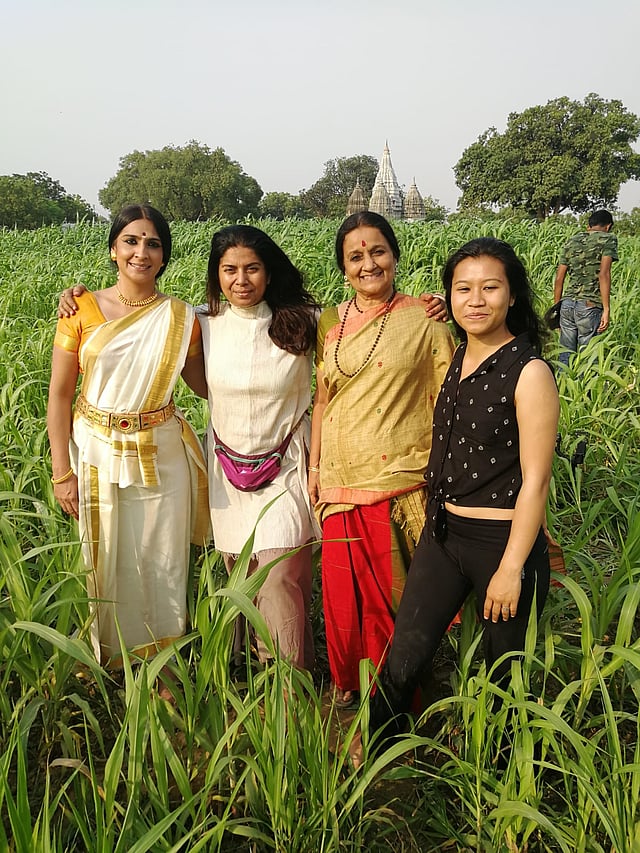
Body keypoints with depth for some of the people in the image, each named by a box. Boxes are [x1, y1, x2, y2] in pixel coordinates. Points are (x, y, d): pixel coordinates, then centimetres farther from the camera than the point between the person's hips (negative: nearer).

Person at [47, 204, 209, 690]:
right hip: (96, 454, 0)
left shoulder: (182, 319, -1)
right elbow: (60, 395, -2)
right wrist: (62, 471, -5)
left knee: (163, 566, 9)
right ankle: (105, 666, 33)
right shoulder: (82, 312, -4)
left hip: (161, 457, 1)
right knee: (104, 563, 11)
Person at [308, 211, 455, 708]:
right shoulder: (331, 324, 7)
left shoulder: (423, 322, -5)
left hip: (400, 481, -4)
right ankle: (348, 683, 36)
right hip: (341, 480, 4)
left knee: (393, 590, 6)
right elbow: (322, 400, 13)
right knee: (343, 587, 12)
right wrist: (314, 467, 11)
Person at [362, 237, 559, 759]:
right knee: (404, 655, 13)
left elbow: (535, 479, -16)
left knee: (504, 670, 15)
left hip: (503, 541, -6)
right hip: (443, 533, 6)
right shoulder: (456, 357, 5)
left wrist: (511, 569, -16)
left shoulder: (530, 372, -16)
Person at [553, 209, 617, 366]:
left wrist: (557, 307, 21)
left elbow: (559, 278, 14)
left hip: (567, 303, 5)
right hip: (590, 306, -5)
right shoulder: (608, 239, 3)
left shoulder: (573, 241, 17)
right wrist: (606, 309, -13)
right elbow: (604, 274, -10)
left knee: (565, 354, 8)